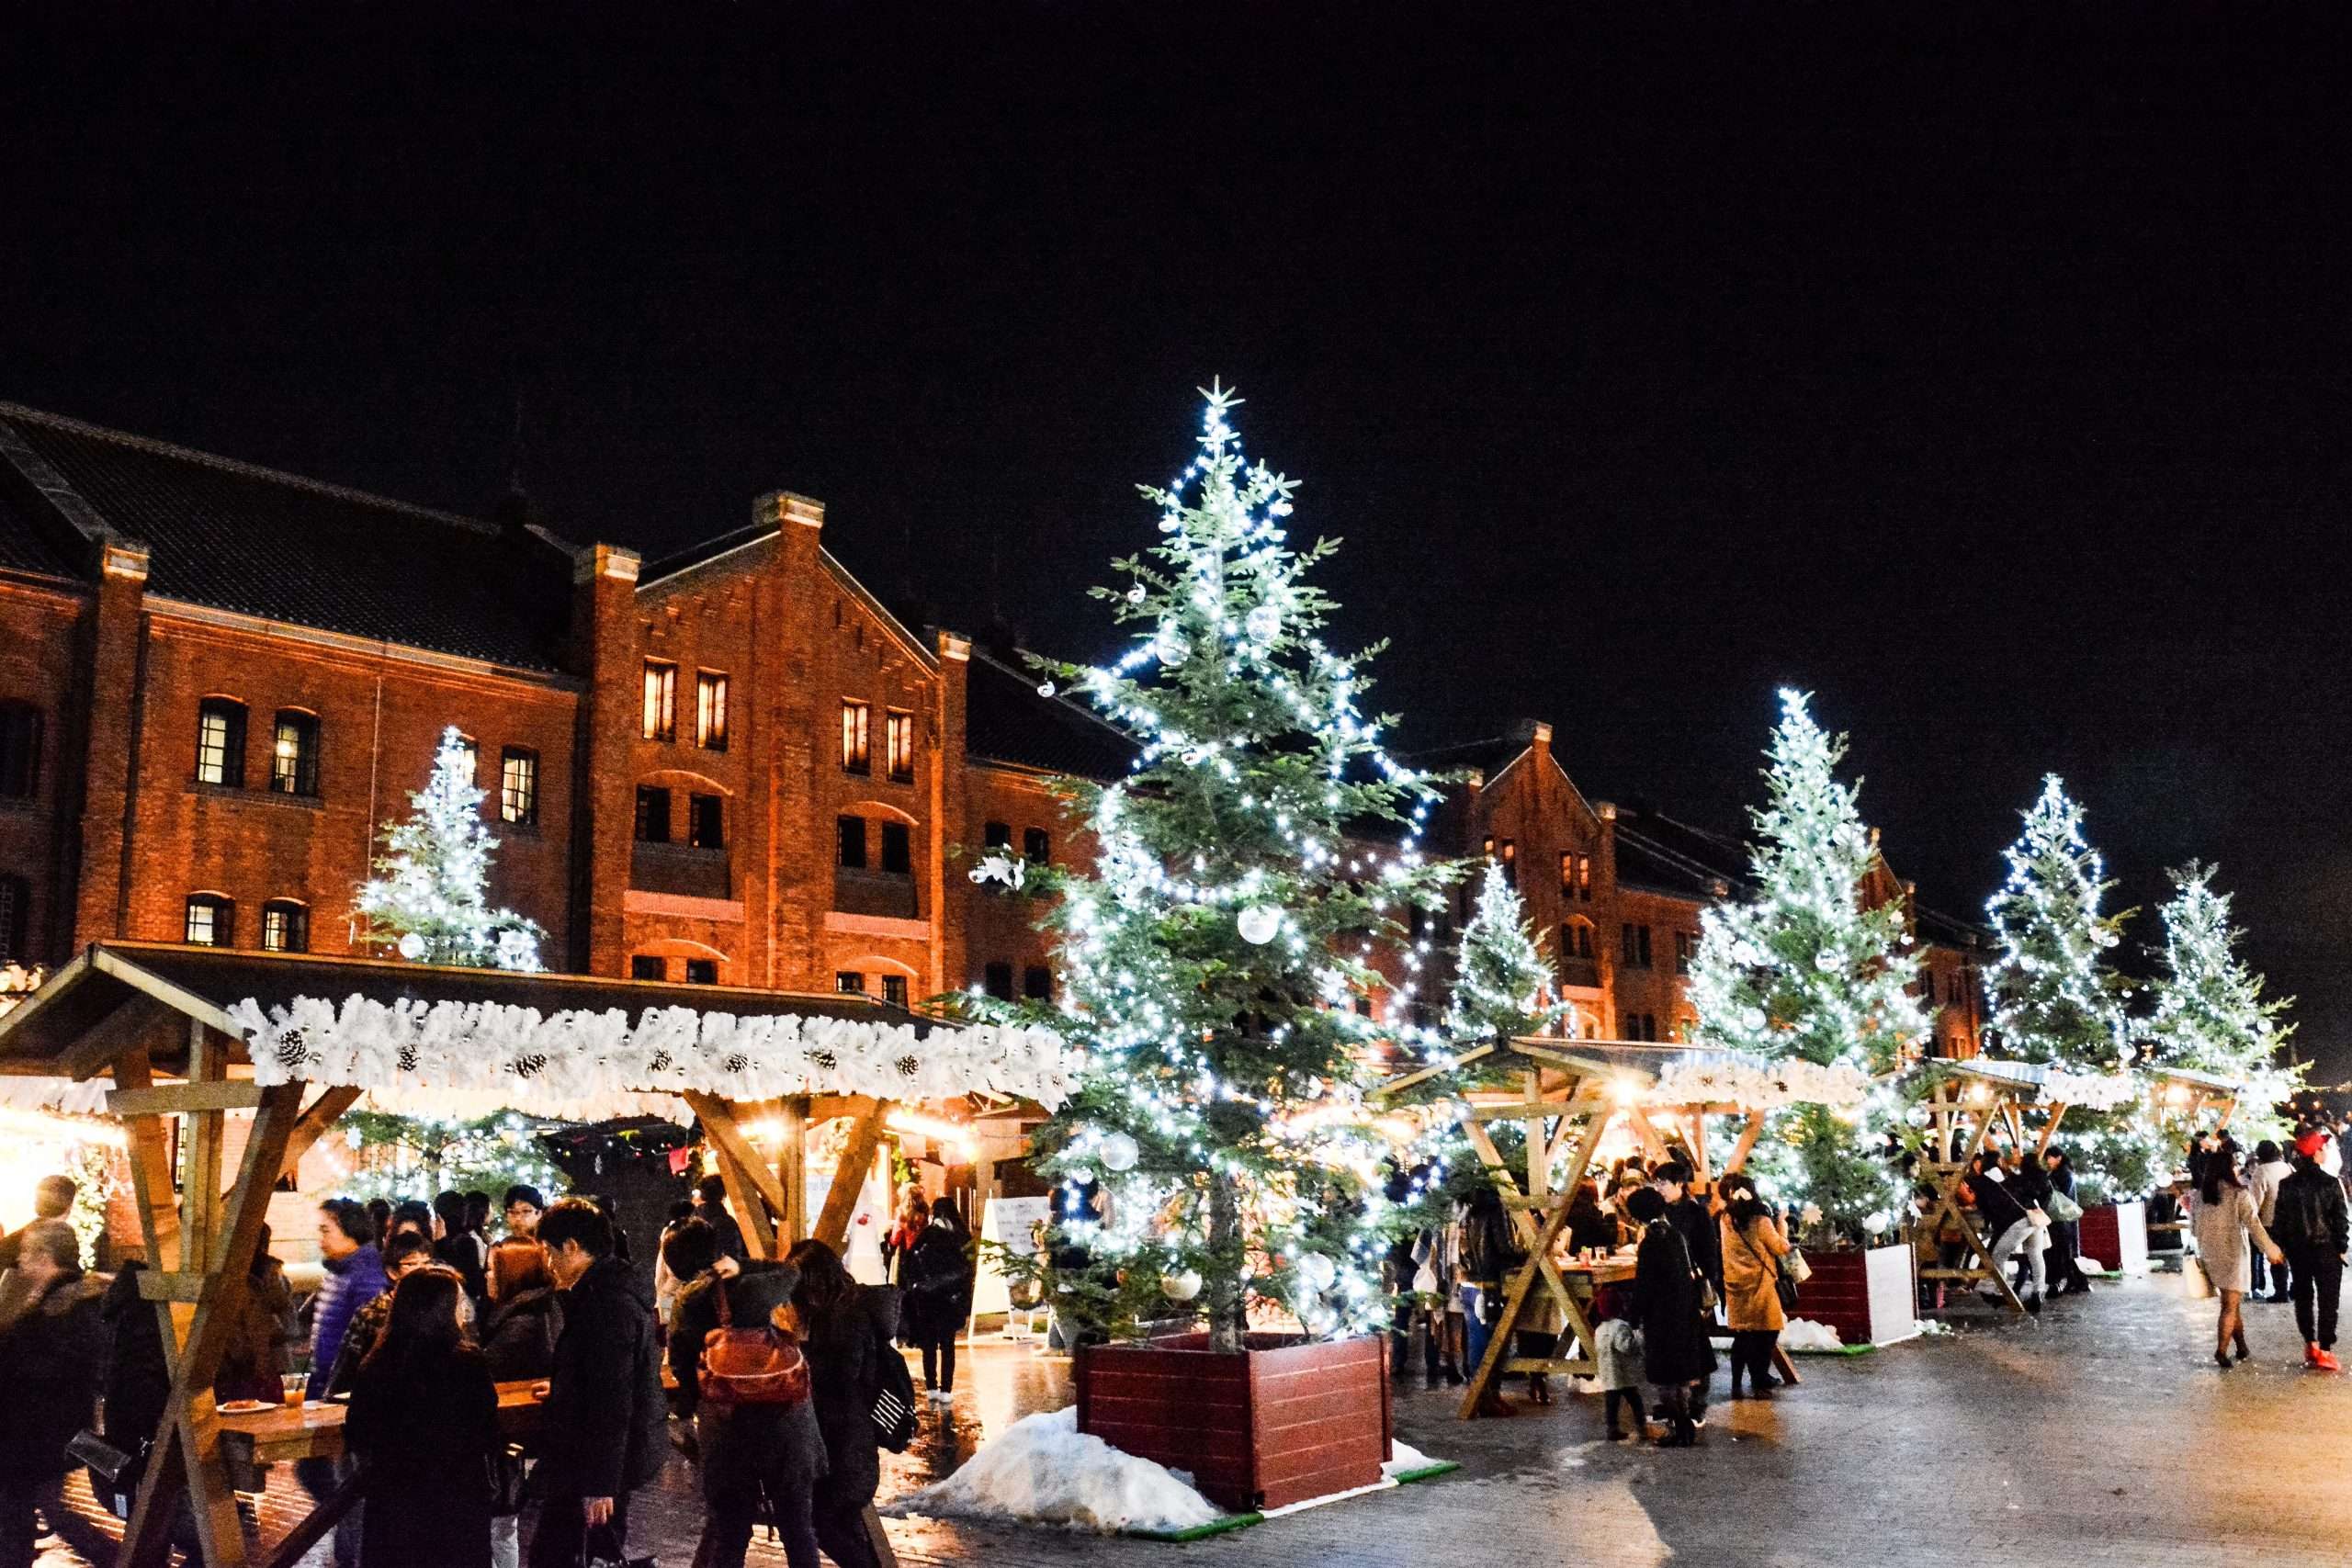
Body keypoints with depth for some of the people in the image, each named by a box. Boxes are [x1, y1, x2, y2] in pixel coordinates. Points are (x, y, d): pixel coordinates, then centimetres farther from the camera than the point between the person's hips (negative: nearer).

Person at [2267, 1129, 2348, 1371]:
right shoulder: (2331, 1184, -13)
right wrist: (2341, 1247, 2)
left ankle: (2310, 1345, 20)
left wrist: (2280, 1247, 9)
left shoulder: (2287, 1185, -3)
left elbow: (2280, 1218, 1)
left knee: (2303, 1297, 15)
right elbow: (2340, 1219, -9)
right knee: (2327, 1300, 3)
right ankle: (2324, 1351, 0)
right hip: (2326, 1249, -3)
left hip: (2297, 1249, 3)